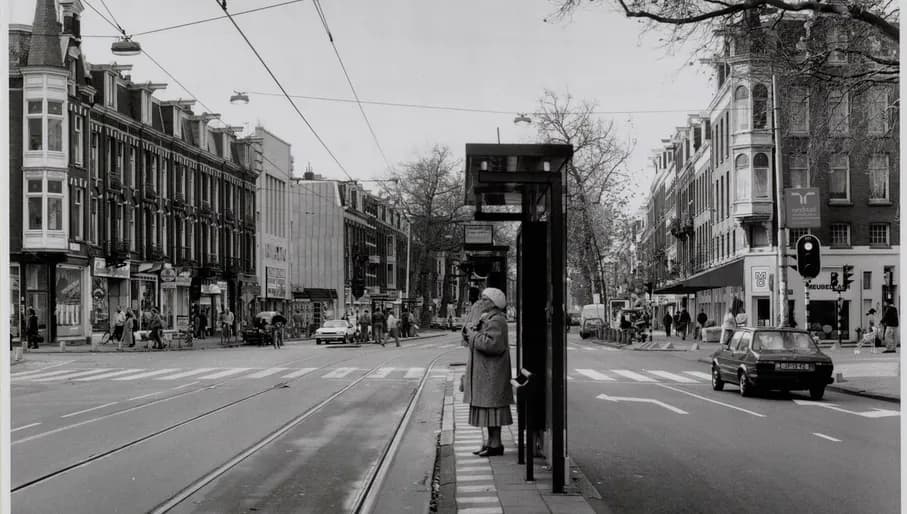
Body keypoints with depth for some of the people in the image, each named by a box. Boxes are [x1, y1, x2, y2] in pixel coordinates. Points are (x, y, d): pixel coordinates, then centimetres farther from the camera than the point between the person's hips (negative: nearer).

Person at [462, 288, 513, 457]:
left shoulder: (496, 321, -16)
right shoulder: (486, 319, 17)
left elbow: (492, 344, -28)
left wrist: (473, 335, -17)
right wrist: (469, 329, -7)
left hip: (492, 373, -10)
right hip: (484, 373, 10)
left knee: (492, 406, -7)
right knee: (487, 406, 13)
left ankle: (496, 444, -3)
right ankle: (491, 442, 19)